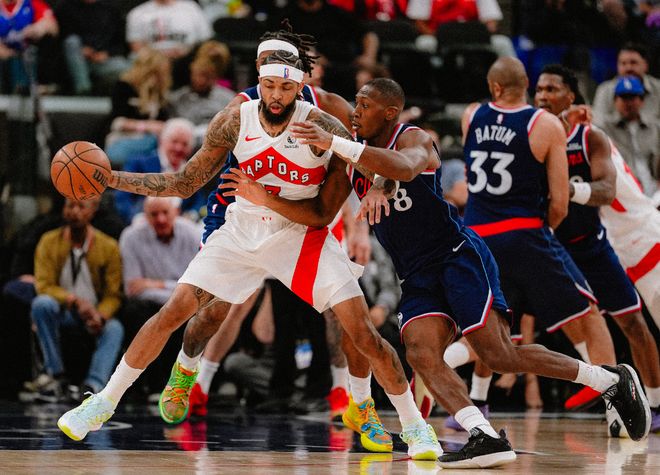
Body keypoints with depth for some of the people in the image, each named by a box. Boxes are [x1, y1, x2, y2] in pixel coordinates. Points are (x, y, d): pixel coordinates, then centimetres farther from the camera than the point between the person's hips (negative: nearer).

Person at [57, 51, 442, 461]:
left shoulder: (321, 127, -18)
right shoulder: (234, 123, -9)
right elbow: (186, 183, -1)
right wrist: (115, 179, -8)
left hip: (303, 234, -2)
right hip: (243, 231, 2)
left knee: (363, 332, -13)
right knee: (174, 311, -6)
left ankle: (414, 426, 3)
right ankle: (104, 403, 8)